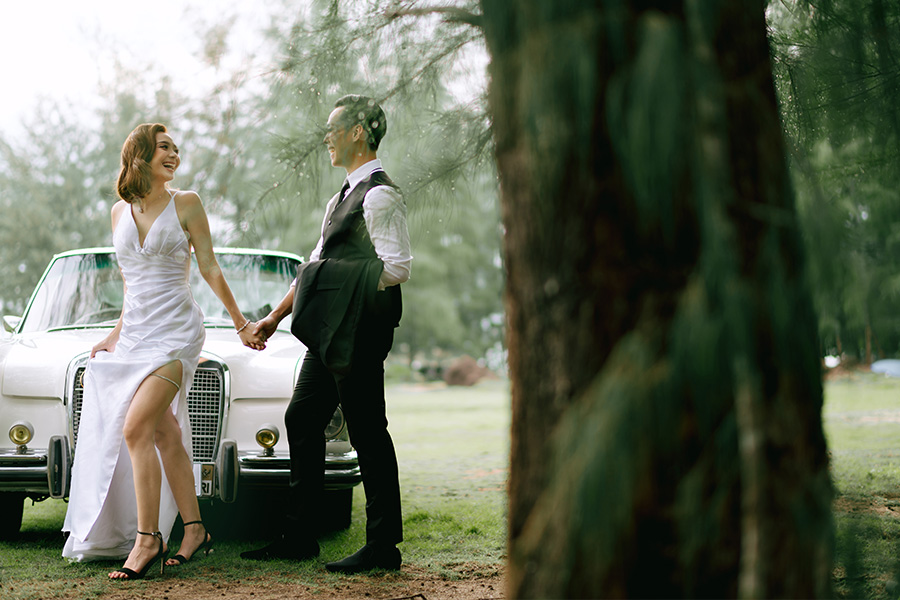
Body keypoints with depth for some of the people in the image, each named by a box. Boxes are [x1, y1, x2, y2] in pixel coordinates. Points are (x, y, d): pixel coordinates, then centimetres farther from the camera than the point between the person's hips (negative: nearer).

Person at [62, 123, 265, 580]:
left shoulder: (185, 204, -1)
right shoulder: (120, 211, 12)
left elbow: (210, 268, 2)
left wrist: (241, 324, 4)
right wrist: (119, 332, 17)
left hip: (176, 331, -5)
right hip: (136, 332, 5)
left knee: (136, 428, -18)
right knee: (165, 435, 6)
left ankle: (147, 538, -13)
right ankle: (195, 529, 15)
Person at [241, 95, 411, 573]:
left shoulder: (380, 196, -11)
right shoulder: (343, 197, 20)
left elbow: (397, 268, -18)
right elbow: (315, 265, 22)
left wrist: (350, 301, -8)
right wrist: (276, 316, 19)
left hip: (355, 332, -10)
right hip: (328, 334, 10)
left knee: (368, 433, -5)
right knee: (302, 420, 12)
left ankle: (383, 547, 3)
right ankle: (299, 537, 20)